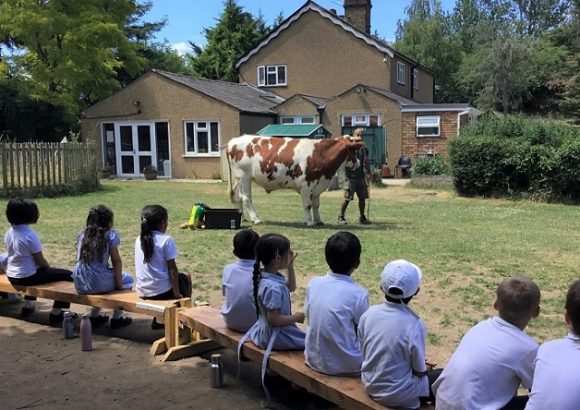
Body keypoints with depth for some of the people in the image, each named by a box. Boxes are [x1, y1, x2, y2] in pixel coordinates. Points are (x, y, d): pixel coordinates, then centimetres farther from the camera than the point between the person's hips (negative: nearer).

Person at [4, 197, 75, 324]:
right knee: (68, 275, 1)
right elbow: (40, 261, -17)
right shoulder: (30, 235, -22)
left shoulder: (9, 233, 1)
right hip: (27, 277, -9)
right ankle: (56, 313, 6)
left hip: (12, 276, 9)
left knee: (36, 269, 40)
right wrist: (49, 267, 6)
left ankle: (28, 306, 42)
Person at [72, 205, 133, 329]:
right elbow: (116, 261, -4)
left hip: (79, 286, 6)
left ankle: (95, 315, 33)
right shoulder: (110, 235, -4)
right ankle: (117, 318, 20)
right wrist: (119, 284, 4)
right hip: (98, 284, -6)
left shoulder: (82, 234, 10)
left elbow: (81, 258, 16)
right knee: (127, 279, 22)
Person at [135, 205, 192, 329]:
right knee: (185, 279, 23)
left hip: (142, 291, 6)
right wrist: (176, 292, -9)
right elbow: (171, 268, -14)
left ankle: (158, 320, 34)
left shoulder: (139, 240, 4)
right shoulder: (166, 240, -13)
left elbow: (144, 267, 12)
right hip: (162, 291, -5)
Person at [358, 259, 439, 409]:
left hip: (370, 385, 6)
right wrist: (426, 368, 11)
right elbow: (420, 371, -14)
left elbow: (365, 354, 2)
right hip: (398, 395, -6)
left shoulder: (368, 314, -12)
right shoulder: (414, 325, -26)